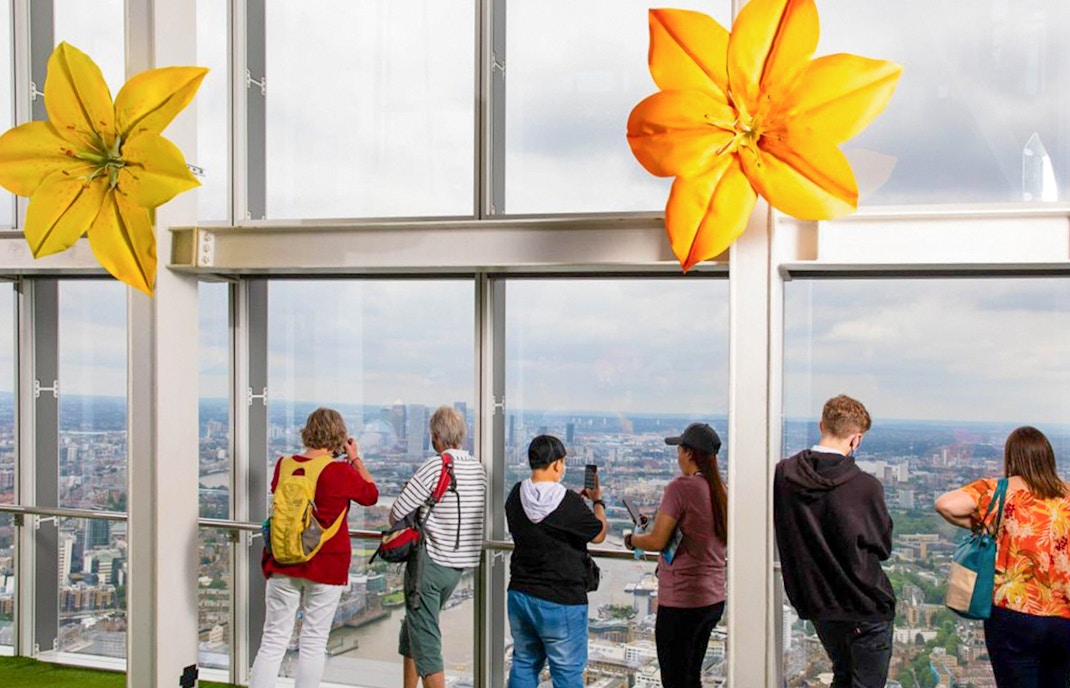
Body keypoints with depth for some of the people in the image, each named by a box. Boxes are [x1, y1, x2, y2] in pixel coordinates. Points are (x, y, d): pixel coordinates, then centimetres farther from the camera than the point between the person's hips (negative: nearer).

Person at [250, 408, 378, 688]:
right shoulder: (342, 472, -13)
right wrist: (356, 458, 12)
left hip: (283, 565, 4)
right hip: (326, 566, -3)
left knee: (273, 641, 8)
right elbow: (371, 495, 4)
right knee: (313, 643, 7)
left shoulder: (283, 465, -1)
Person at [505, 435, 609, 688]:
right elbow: (599, 534, -6)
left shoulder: (516, 496, -1)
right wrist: (598, 501, 12)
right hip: (561, 601, -6)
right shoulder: (569, 503, -20)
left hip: (520, 594, 6)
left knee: (524, 664, 18)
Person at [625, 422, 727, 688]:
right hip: (714, 597, 8)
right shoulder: (720, 491, 6)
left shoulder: (681, 487, -17)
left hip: (681, 600, -8)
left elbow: (657, 541, -16)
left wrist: (632, 540, 3)